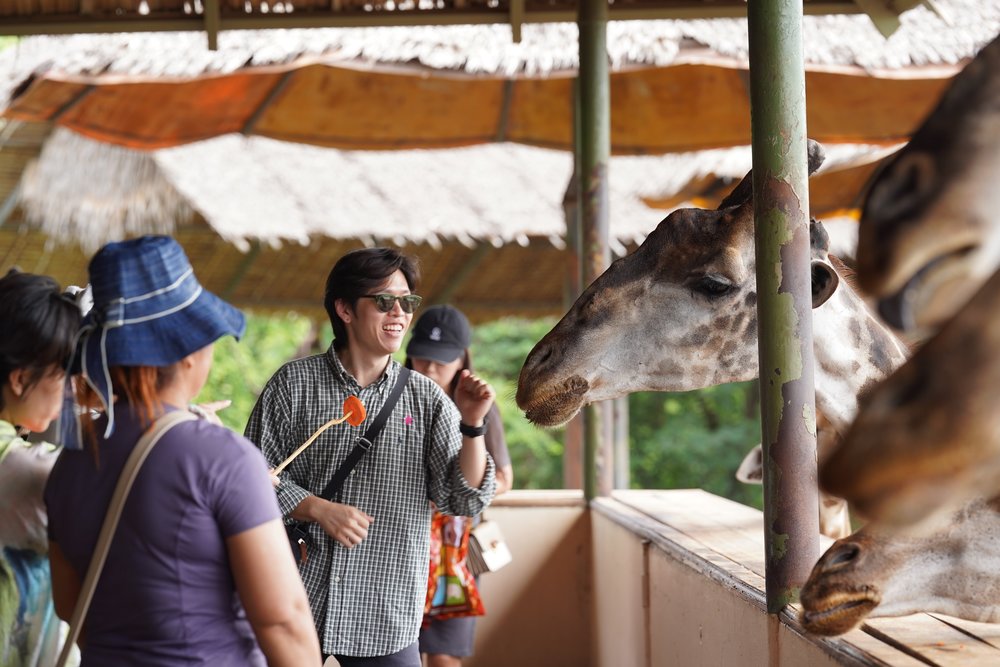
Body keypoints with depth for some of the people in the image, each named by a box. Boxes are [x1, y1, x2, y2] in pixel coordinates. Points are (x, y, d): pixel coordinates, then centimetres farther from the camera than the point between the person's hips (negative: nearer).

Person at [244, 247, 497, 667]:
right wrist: (318, 509, -14)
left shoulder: (425, 398, 4)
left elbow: (465, 501, 0)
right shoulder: (294, 383, 0)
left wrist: (472, 426, -14)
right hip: (296, 602, -1)